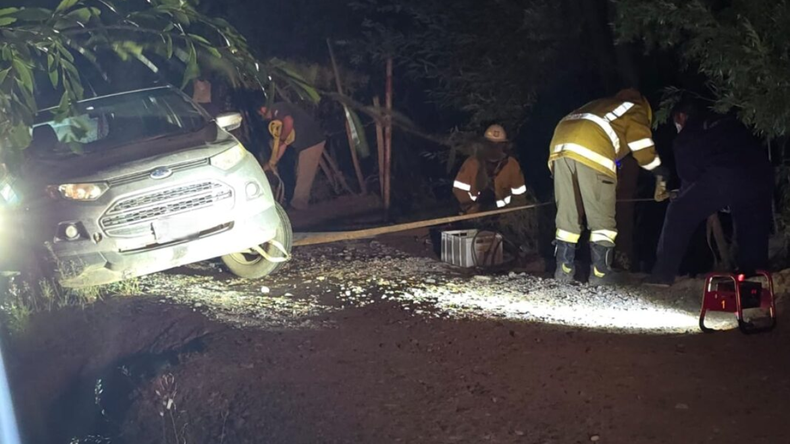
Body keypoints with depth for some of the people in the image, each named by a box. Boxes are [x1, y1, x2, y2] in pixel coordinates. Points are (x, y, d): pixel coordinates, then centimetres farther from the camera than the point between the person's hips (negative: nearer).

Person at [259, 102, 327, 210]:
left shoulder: (277, 108, -9)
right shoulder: (275, 119, 19)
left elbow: (289, 122, -29)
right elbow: (283, 143, 18)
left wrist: (281, 138, -13)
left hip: (312, 141, -10)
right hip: (305, 143, 10)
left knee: (304, 176, -3)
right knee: (302, 174, 17)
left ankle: (298, 205, 3)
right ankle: (300, 202, 26)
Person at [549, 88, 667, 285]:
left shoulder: (600, 105, 41)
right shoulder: (635, 110, 23)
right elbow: (644, 151, 16)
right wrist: (662, 177, 29)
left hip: (560, 145, 6)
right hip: (592, 152, -6)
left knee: (567, 214, 12)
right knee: (602, 218, 4)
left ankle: (564, 269, 11)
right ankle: (600, 272, 0)